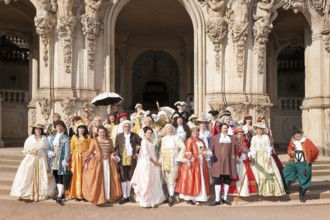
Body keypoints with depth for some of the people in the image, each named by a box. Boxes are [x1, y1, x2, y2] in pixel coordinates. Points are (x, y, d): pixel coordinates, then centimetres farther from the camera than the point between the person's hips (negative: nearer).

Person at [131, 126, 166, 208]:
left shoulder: (151, 141, 13)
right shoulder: (144, 141, -12)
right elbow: (146, 154, -17)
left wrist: (156, 160, -2)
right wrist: (154, 162, -13)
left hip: (153, 163, 8)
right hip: (146, 163, -8)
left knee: (153, 183, 12)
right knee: (146, 183, -1)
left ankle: (153, 200, 22)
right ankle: (145, 201, 9)